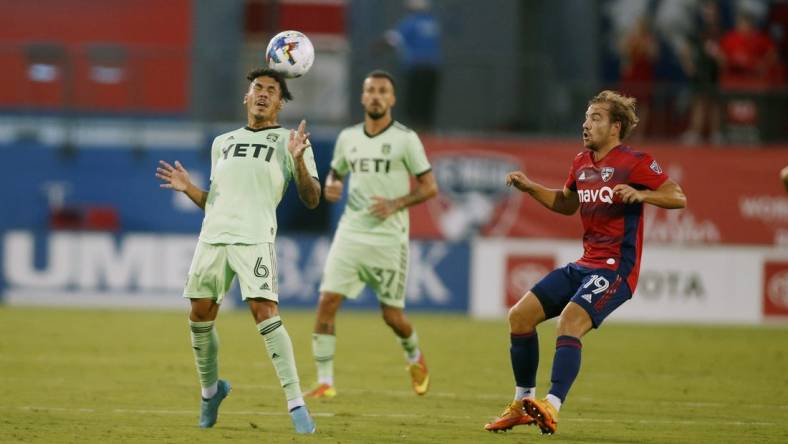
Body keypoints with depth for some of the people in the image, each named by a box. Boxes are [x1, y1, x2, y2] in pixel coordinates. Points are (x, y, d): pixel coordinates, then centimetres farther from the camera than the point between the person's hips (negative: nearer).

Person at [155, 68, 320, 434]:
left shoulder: (288, 141, 8)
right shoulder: (223, 143, 23)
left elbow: (311, 199, -1)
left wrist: (298, 160, -16)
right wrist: (188, 189, 9)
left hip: (254, 238, -5)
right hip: (213, 236, 5)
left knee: (264, 311, -20)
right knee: (200, 315, 6)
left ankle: (295, 402, -20)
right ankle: (210, 390, 30)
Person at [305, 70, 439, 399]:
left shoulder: (405, 139, -5)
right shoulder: (348, 137, 8)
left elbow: (429, 187, -3)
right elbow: (335, 172, 23)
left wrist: (396, 204, -17)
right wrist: (331, 187, -1)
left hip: (389, 238, -3)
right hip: (350, 232, 3)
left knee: (391, 314, 2)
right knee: (327, 301, -12)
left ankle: (415, 357, 36)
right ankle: (325, 382, -7)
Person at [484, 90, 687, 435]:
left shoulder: (634, 163, -9)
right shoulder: (582, 164, 13)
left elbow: (678, 198, -14)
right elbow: (566, 203, 31)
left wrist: (640, 194, -30)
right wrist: (530, 188, 17)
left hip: (616, 267, -8)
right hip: (584, 264, 8)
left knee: (569, 322, -29)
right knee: (520, 316, 2)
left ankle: (551, 407, -38)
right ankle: (522, 404, 13)